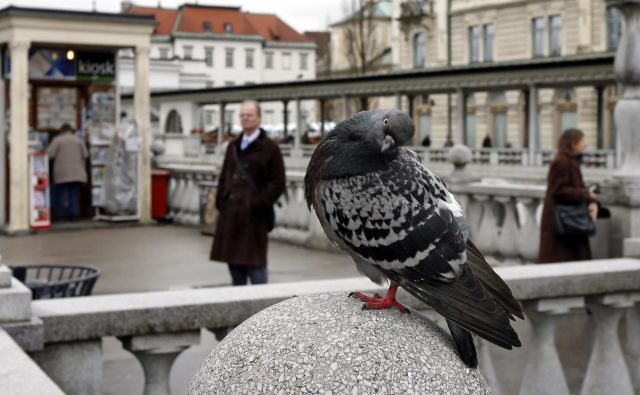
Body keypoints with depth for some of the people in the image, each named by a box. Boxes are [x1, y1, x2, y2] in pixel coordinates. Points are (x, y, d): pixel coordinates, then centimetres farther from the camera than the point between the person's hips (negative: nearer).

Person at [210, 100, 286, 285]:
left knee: (254, 262, -4)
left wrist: (258, 205, -14)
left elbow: (278, 182, -8)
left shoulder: (269, 148, -3)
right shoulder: (233, 146, 16)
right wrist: (221, 202, 8)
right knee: (233, 260, 11)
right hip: (230, 213, 6)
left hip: (253, 215, -6)